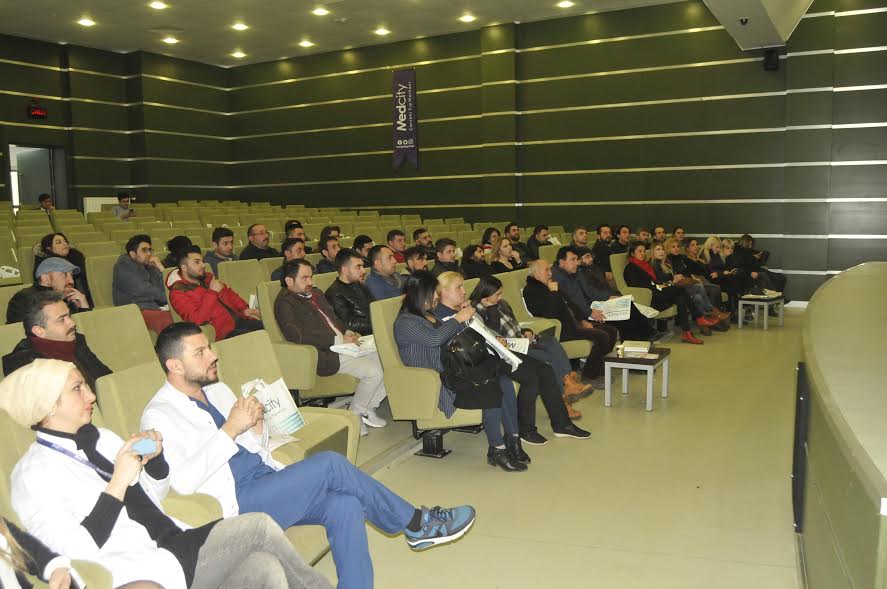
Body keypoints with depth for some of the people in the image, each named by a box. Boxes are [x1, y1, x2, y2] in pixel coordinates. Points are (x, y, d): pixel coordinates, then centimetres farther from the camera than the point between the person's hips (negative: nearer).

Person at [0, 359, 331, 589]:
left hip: (175, 544, 7)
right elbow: (78, 551, -18)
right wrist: (118, 482, -21)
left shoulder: (99, 438, 14)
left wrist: (155, 458, -1)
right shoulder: (33, 476, -7)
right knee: (260, 526, -19)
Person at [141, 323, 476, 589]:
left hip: (269, 480, 7)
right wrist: (230, 429, -20)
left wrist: (256, 425, -4)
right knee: (329, 464, -23)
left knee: (344, 505, -21)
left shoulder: (217, 390, 15)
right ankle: (416, 524, -7)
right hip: (238, 503, -7)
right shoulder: (160, 415, -6)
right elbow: (182, 482, -20)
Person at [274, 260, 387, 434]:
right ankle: (355, 415, 1)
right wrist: (338, 340, -19)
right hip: (326, 354, -9)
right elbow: (297, 335, -20)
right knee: (373, 372, -22)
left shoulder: (316, 293, 22)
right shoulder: (284, 303, -7)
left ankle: (369, 408, 9)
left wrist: (347, 333, 7)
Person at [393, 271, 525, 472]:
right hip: (435, 384, -8)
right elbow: (434, 338, -22)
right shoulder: (405, 322, -6)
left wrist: (464, 319, 12)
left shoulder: (430, 314, 21)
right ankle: (497, 450, -15)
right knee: (492, 391, -25)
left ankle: (512, 439, -12)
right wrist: (458, 319, -11)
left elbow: (452, 341, 28)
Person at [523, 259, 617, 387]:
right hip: (560, 330, -11)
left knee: (612, 331, 5)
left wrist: (582, 320, 13)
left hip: (572, 322, 11)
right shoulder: (531, 291, -11)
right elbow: (550, 313, -24)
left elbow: (569, 304, 25)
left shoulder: (549, 285, 20)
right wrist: (554, 292, -15)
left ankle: (597, 369, 12)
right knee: (601, 336, -22)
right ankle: (588, 376, -9)